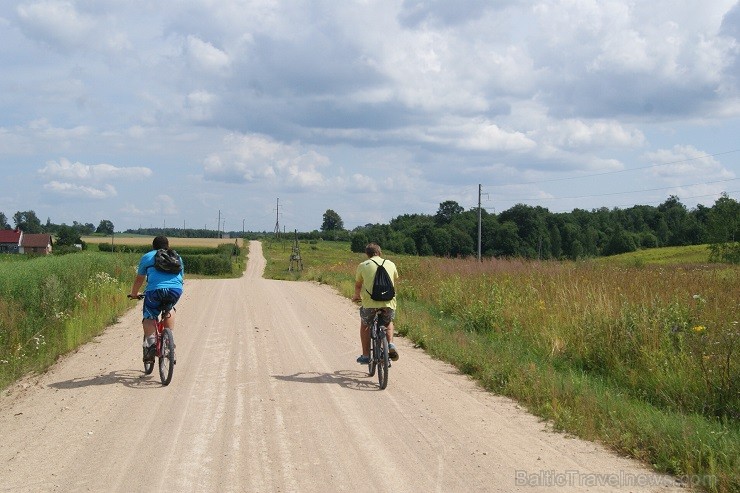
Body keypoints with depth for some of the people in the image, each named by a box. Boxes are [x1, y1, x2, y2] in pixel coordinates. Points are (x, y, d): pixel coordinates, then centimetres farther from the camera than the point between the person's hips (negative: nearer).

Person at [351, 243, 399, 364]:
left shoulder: (362, 265, 8)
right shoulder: (391, 264, 14)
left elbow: (358, 285, 21)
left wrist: (357, 296, 43)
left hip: (369, 302, -2)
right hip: (388, 302, 2)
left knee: (365, 325, 26)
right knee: (388, 323, 31)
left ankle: (365, 356, 23)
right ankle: (391, 345, 6)